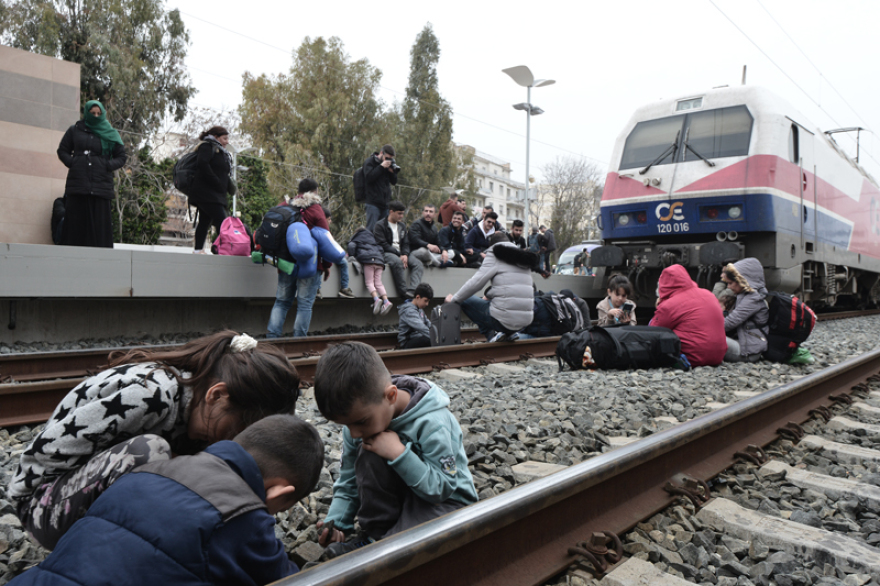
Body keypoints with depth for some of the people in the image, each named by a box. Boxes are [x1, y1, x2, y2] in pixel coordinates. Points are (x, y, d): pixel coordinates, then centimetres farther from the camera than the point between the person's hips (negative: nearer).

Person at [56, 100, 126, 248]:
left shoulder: (110, 135, 13)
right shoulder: (75, 130, 15)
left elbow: (121, 157, 13)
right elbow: (62, 151, 18)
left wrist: (108, 166, -5)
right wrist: (72, 163, 0)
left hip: (100, 184, -1)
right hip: (77, 184, 1)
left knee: (99, 222, -6)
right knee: (76, 221, -3)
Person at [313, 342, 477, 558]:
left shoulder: (432, 424, -29)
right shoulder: (360, 416, -11)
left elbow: (442, 488, -26)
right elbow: (349, 481, -1)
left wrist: (398, 453, -34)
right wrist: (335, 522, -15)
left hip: (446, 499, -5)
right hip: (400, 493, 6)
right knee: (369, 455, -25)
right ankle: (375, 533, -14)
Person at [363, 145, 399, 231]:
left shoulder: (388, 164, 16)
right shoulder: (369, 162, 0)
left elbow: (394, 182, 12)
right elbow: (368, 177, -16)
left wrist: (392, 171, -6)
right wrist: (381, 167, -15)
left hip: (385, 203, 6)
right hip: (373, 204, -6)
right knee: (371, 229, -10)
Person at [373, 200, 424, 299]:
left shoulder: (402, 226, 21)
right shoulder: (380, 225, -1)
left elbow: (405, 243, 16)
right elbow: (383, 244, -11)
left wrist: (405, 255, -7)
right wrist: (399, 254, -17)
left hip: (400, 254, 7)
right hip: (385, 253, -6)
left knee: (418, 263, -18)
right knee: (398, 261, -38)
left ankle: (413, 290, -35)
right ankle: (403, 292, -32)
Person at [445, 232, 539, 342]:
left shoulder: (495, 254, -1)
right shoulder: (524, 259, 18)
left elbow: (476, 282, -9)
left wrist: (454, 299, 3)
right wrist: (490, 296, 26)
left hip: (504, 320, -7)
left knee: (465, 300, 11)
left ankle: (491, 333, 2)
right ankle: (509, 332, 14)